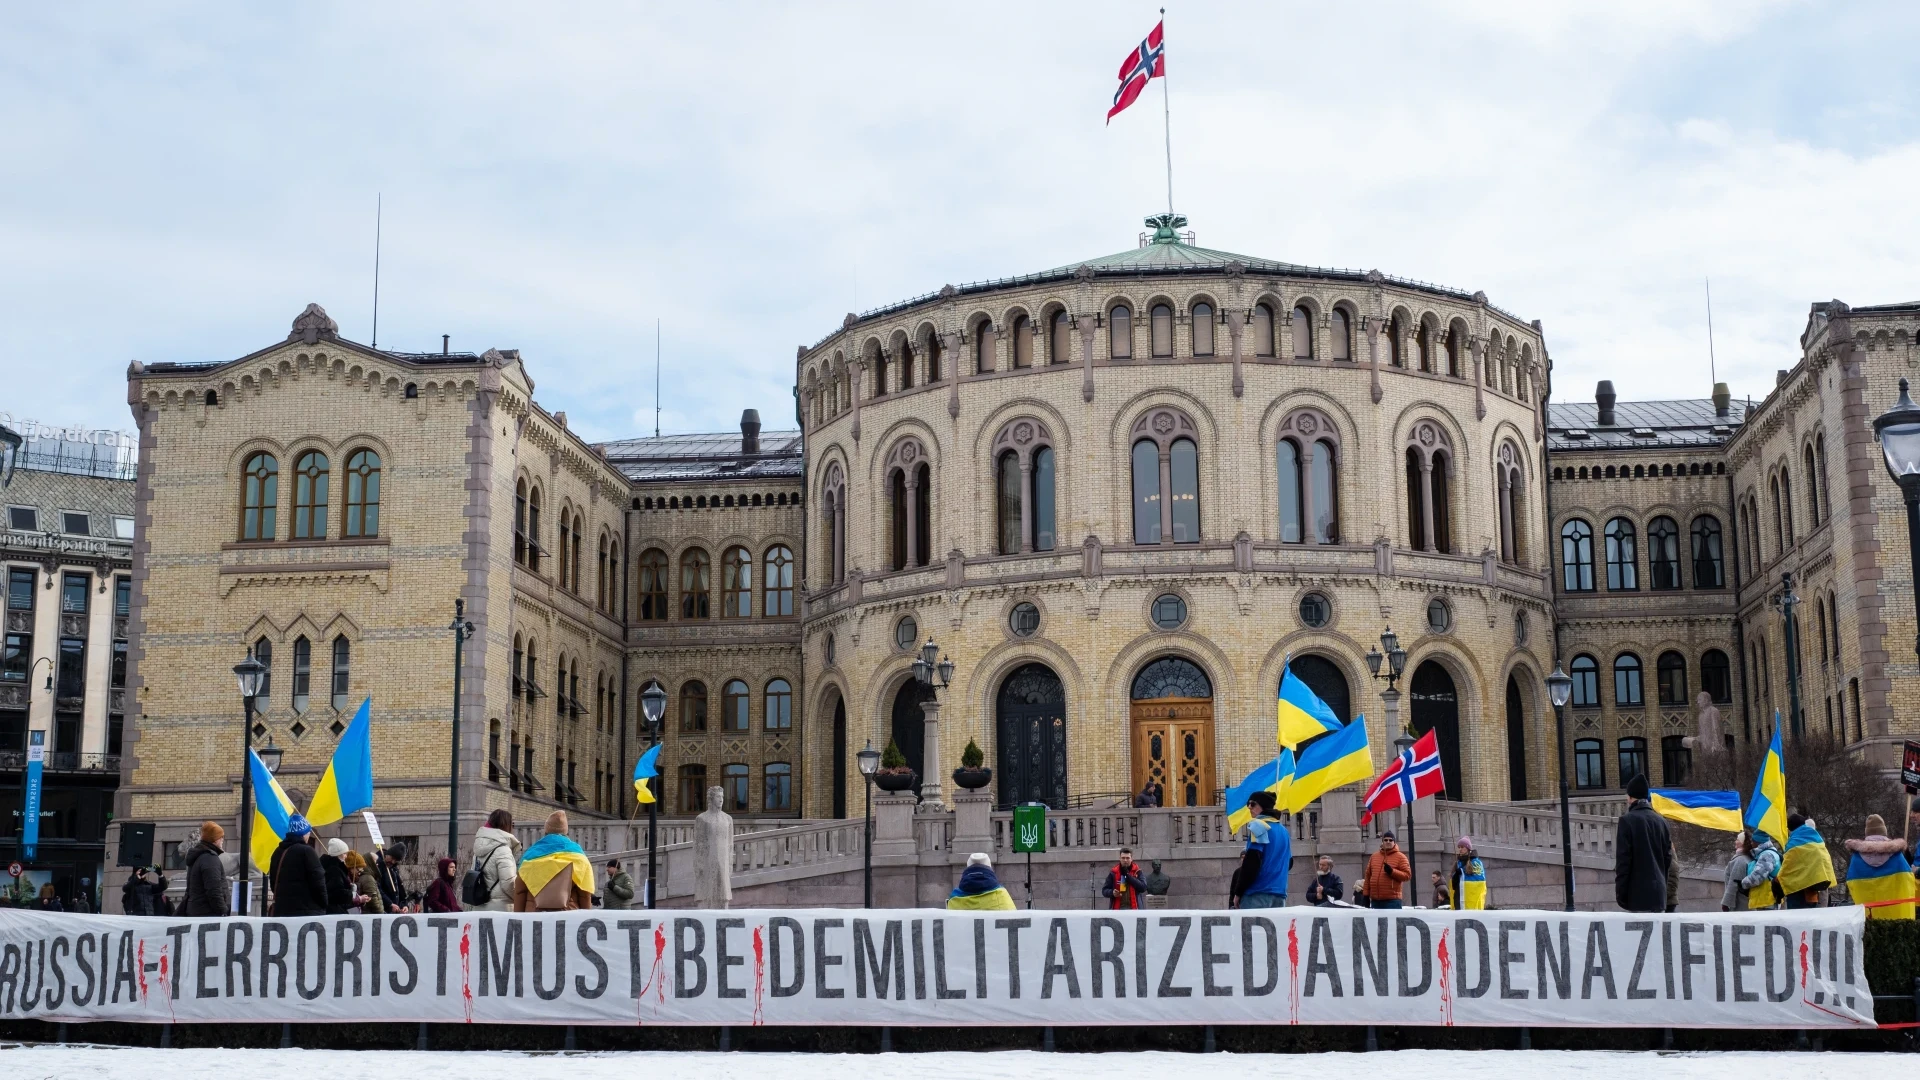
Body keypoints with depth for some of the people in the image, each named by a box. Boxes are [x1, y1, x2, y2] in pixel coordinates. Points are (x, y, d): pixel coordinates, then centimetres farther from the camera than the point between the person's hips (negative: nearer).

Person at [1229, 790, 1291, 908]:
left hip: (1258, 895, -8)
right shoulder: (1283, 830, 17)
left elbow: (1251, 862, -14)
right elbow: (1289, 862, 24)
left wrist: (1238, 892, -9)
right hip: (1280, 895, 8)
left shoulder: (1259, 825, -7)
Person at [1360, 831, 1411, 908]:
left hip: (1393, 900, -5)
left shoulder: (1400, 857, 2)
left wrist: (1392, 872, -18)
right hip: (1375, 900, 5)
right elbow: (1368, 876, 16)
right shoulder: (1374, 856, 15)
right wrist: (1366, 894, 11)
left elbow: (1408, 875, -5)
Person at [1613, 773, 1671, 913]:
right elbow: (1668, 857, 13)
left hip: (1637, 892, -6)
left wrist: (1620, 892, -7)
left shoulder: (1627, 820, -8)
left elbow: (1623, 859, -10)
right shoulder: (1661, 821, 11)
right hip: (1658, 892, 6)